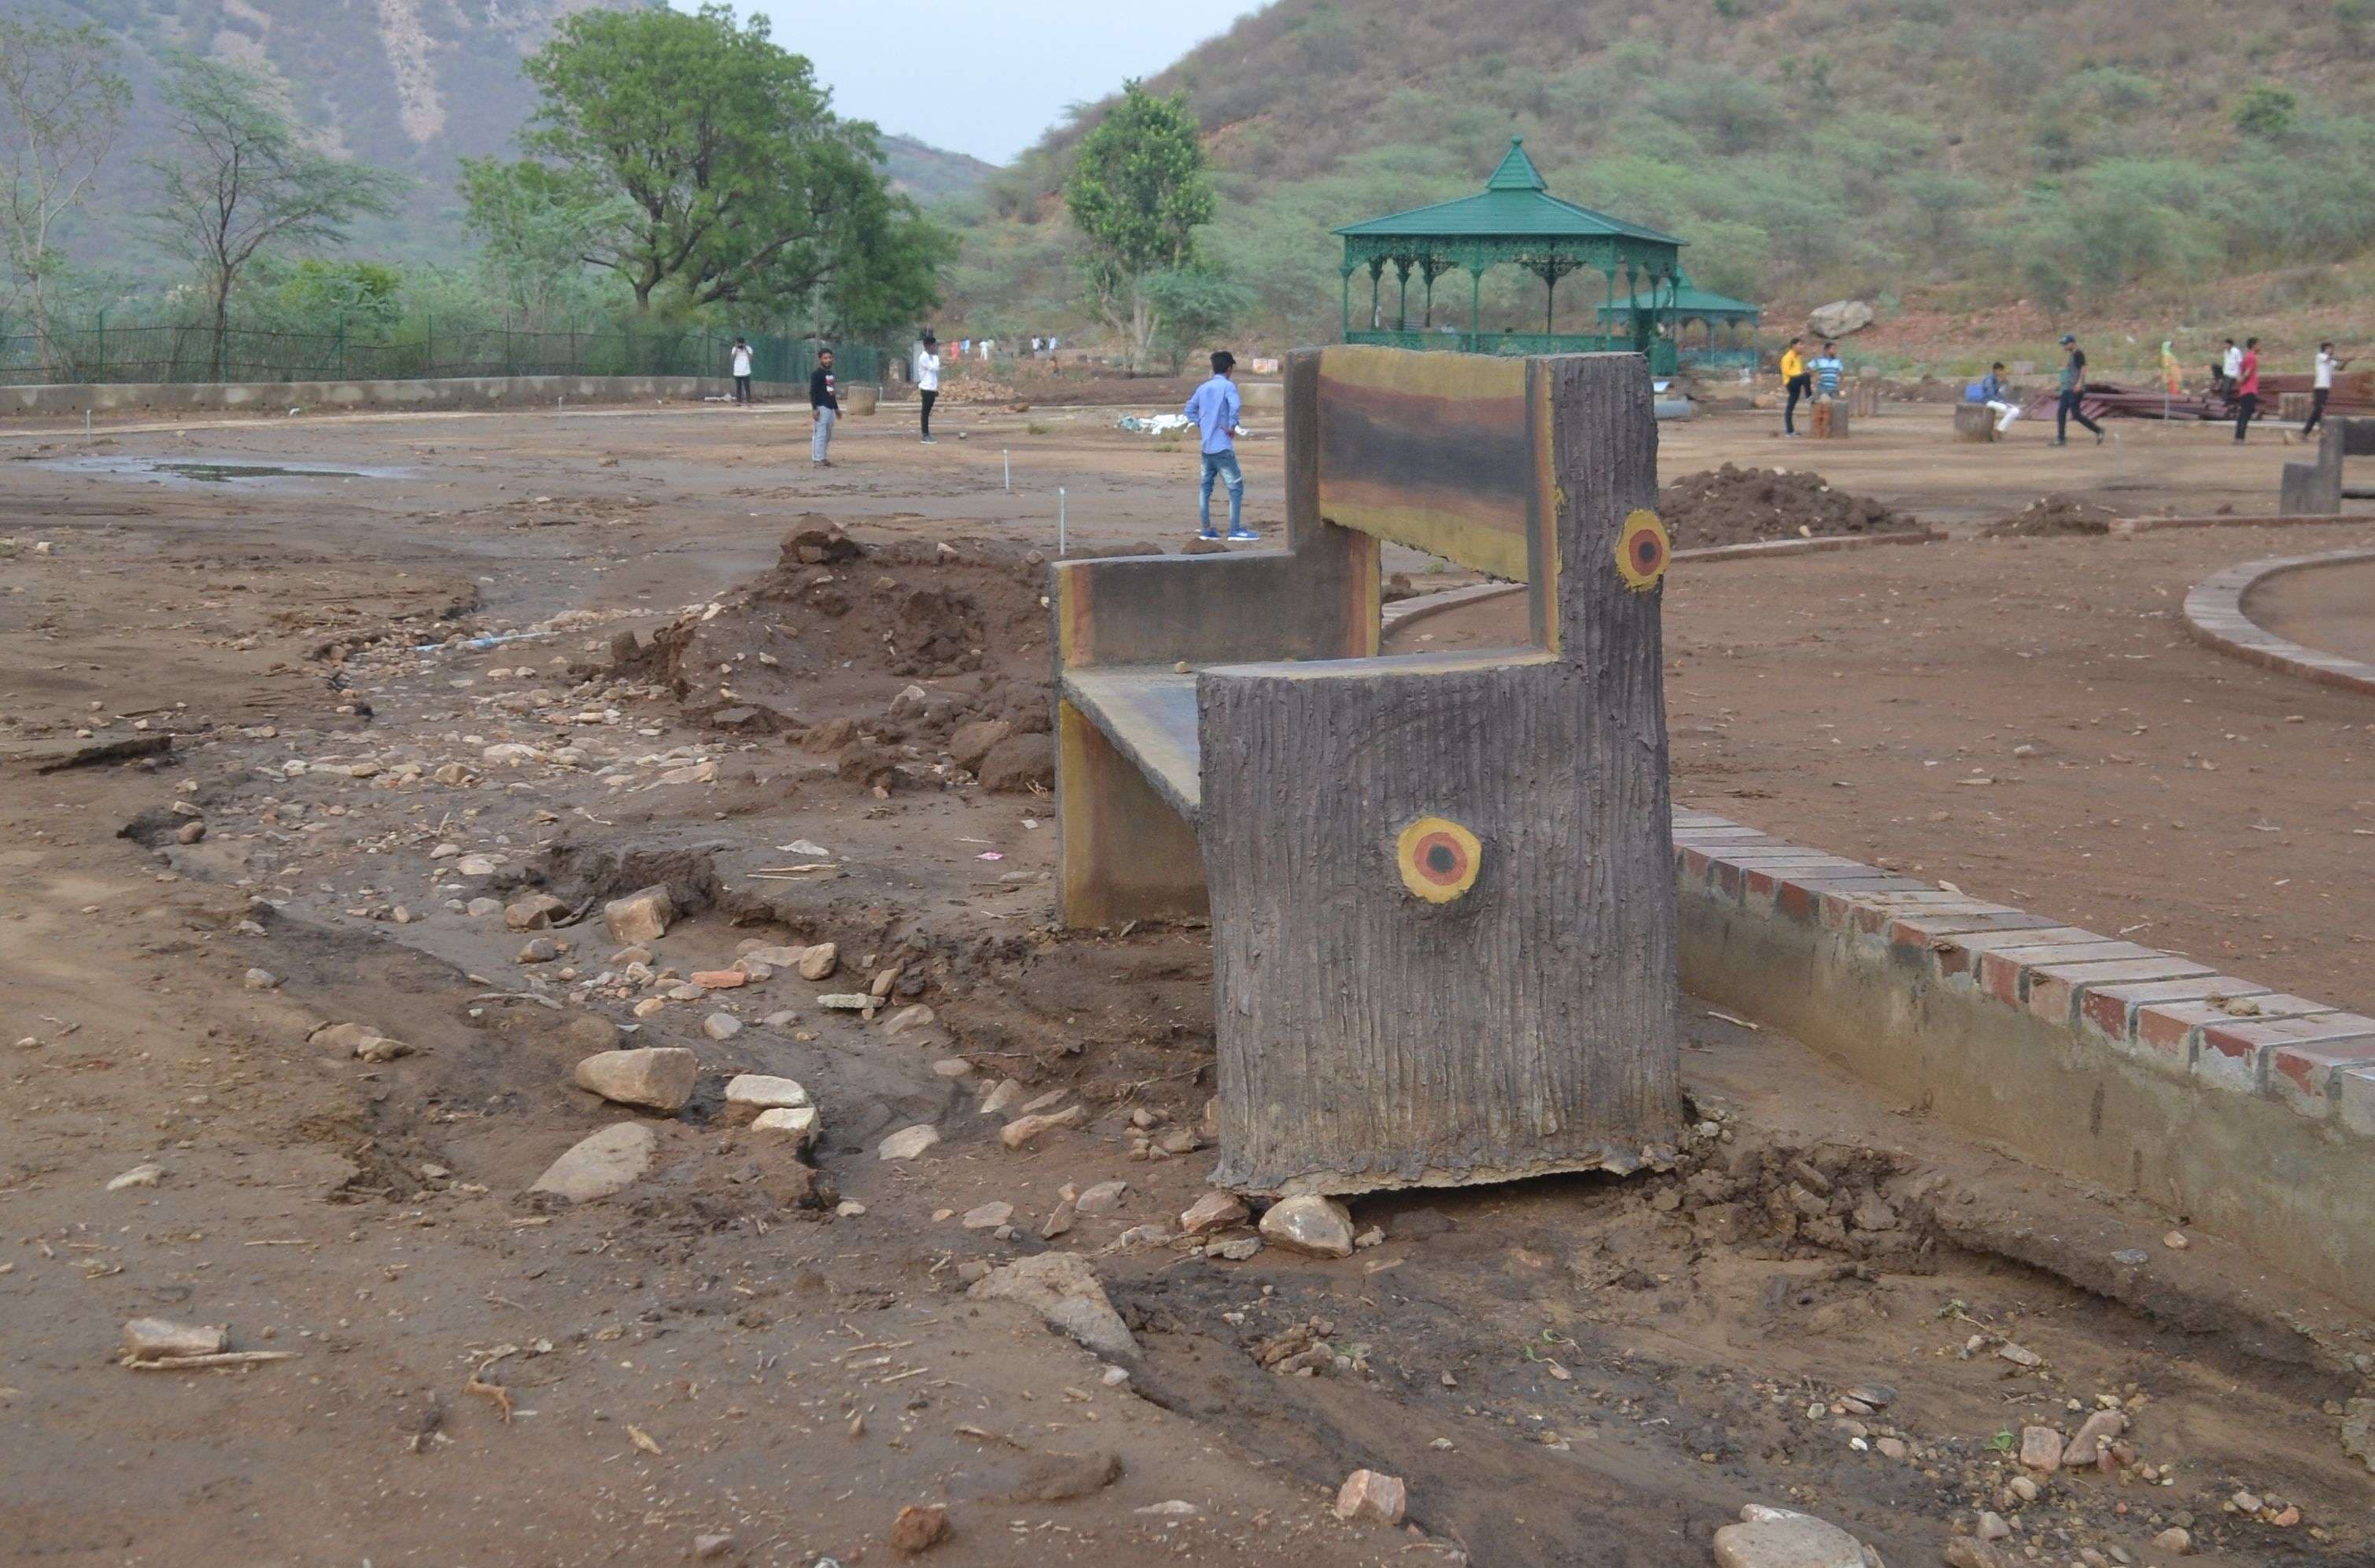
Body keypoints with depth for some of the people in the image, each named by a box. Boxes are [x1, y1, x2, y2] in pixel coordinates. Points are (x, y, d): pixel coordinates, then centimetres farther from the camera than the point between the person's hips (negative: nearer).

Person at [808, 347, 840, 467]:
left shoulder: (831, 374, 17)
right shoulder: (817, 374, -9)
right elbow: (812, 392, -14)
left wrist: (836, 408, 26)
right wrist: (814, 409, -21)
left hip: (830, 408, 9)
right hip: (821, 408, -9)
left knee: (828, 435, 11)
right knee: (820, 434, -10)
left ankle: (824, 458, 17)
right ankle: (818, 460, -9)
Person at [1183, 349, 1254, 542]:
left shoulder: (1203, 388, 11)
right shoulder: (1228, 386, -9)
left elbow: (1189, 410, 18)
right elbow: (1236, 405, -27)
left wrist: (1202, 424, 14)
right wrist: (1232, 426, -15)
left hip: (1206, 446, 7)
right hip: (1223, 446, -7)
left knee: (1206, 486, 12)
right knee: (1236, 486, -1)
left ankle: (1206, 528, 12)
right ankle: (1235, 529, -4)